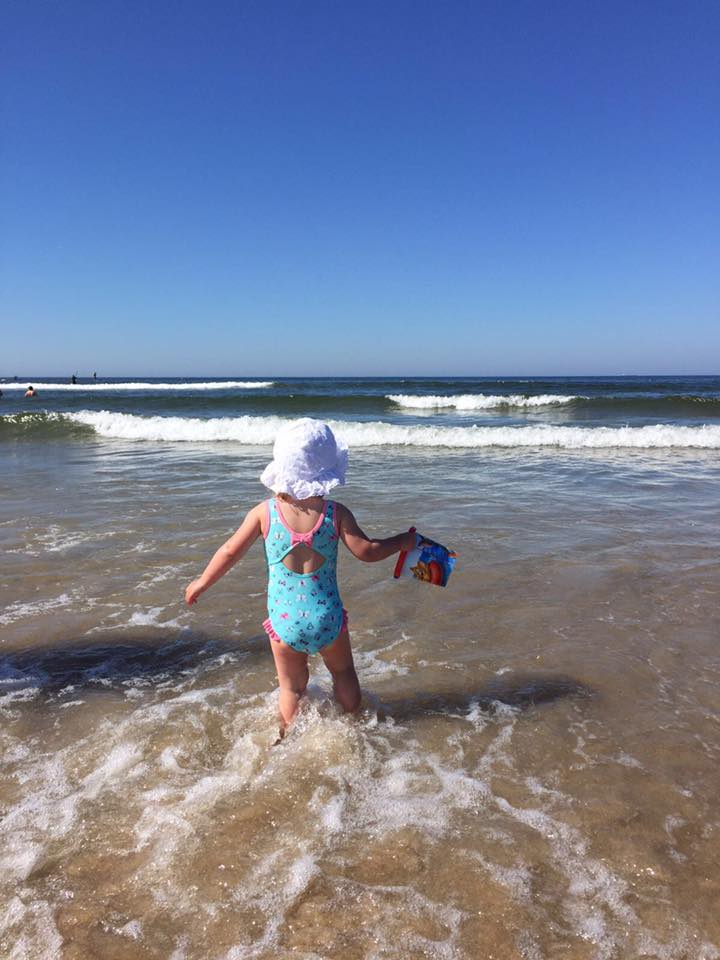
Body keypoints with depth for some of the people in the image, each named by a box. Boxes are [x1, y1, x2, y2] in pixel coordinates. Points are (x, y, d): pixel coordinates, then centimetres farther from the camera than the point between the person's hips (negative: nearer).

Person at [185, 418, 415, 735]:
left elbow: (230, 551, -3)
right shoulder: (336, 513, -12)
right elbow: (367, 551, -10)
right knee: (343, 673, 26)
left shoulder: (264, 512, -10)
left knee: (292, 688, 21)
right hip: (327, 618, 0)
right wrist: (403, 542, 8)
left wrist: (201, 583, 13)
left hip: (284, 621, 0)